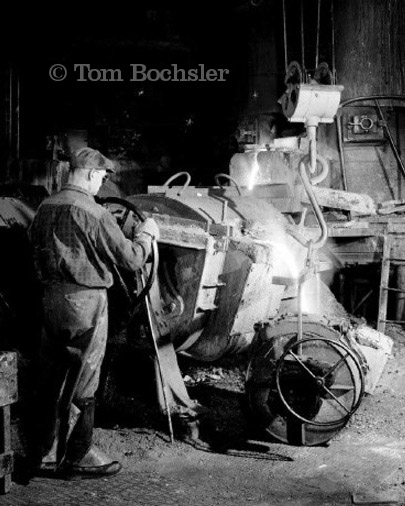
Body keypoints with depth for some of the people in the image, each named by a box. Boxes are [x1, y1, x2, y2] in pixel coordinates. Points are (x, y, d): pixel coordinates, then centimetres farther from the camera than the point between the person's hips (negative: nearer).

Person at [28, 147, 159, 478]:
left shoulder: (46, 208, 6)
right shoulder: (94, 213, -17)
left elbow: (34, 244, 17)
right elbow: (131, 259, -14)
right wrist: (147, 234, 3)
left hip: (51, 298, 7)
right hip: (85, 300, -7)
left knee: (52, 378, 15)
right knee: (81, 381, 3)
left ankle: (46, 451, 26)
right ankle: (78, 455, 14)